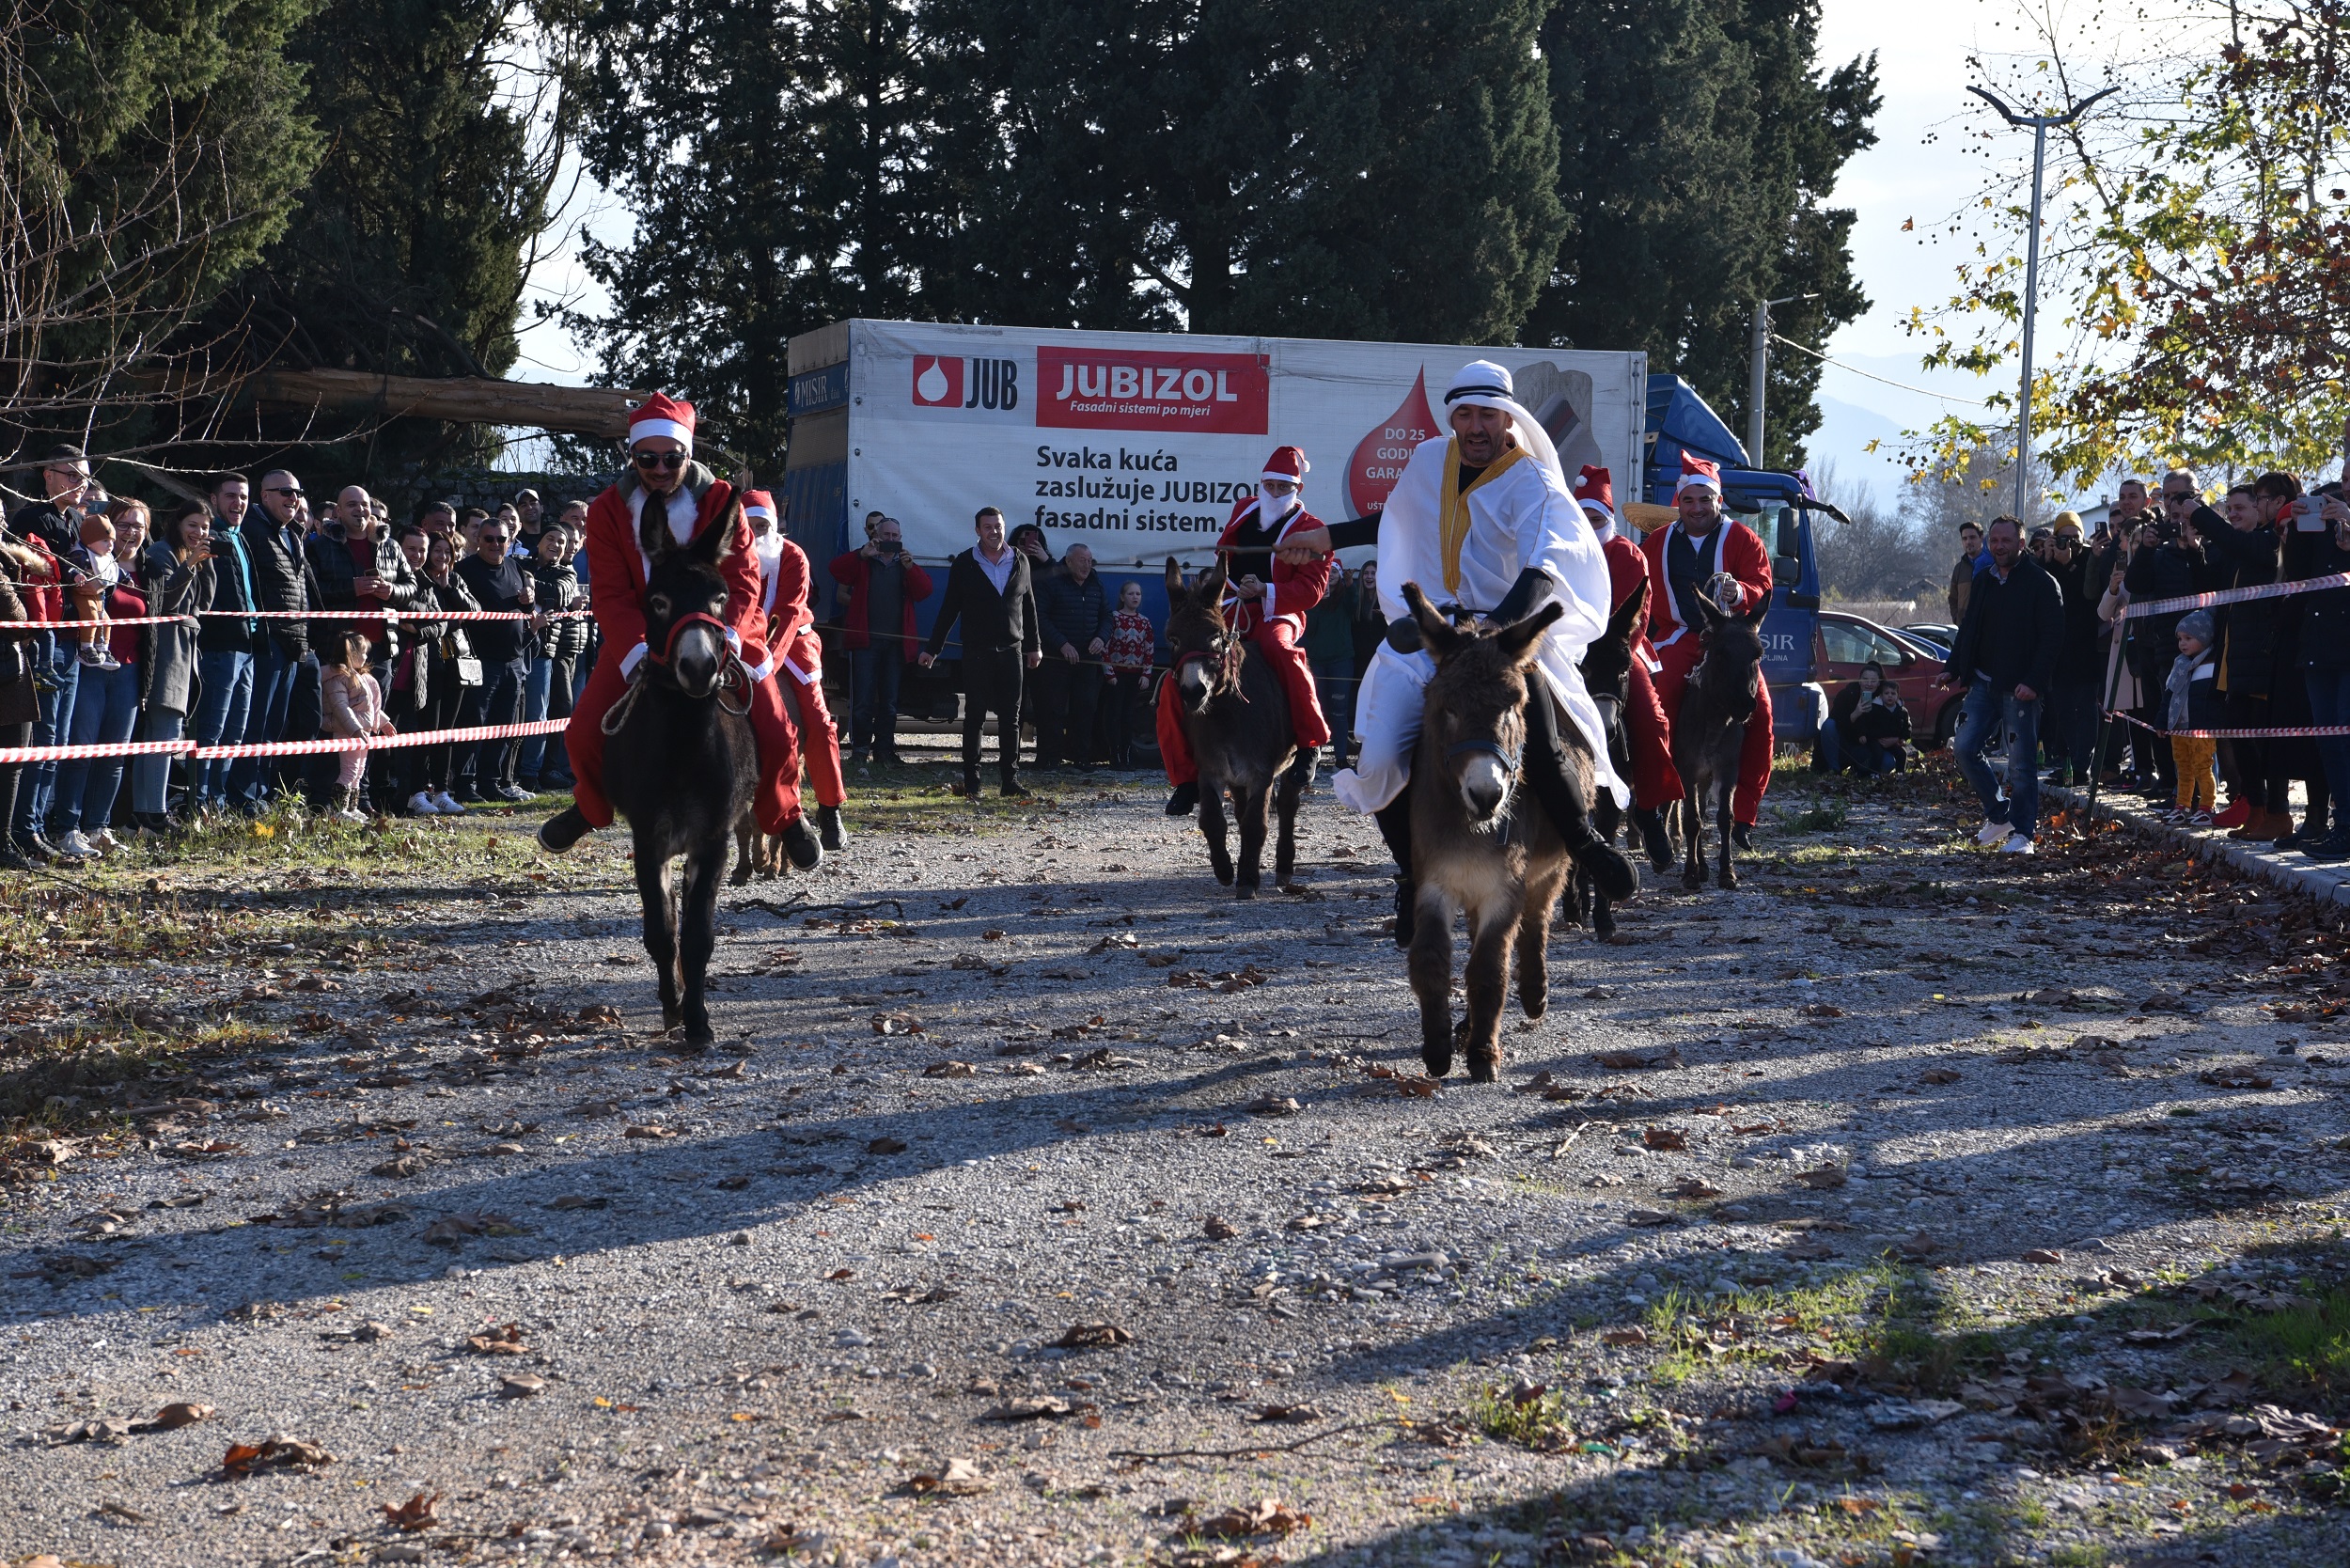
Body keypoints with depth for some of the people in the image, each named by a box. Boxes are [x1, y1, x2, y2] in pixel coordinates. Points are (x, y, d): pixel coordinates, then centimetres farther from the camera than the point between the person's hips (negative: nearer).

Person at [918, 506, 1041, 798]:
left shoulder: (1019, 561, 7)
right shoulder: (964, 564, -2)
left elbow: (1028, 606, 15)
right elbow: (949, 609, 2)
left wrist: (1034, 645, 17)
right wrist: (932, 648, 1)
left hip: (1011, 651, 3)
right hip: (977, 652, -3)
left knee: (1010, 718, 3)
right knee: (974, 716, 1)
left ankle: (1010, 779, 7)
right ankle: (971, 783, 4)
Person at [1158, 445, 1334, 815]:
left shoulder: (1310, 531, -2)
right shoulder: (1243, 511, 16)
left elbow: (1311, 589, -11)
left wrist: (1265, 590, -23)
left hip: (1276, 617, -5)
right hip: (1229, 615, 5)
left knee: (1277, 648, -42)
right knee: (1174, 687, -10)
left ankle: (1310, 742, -28)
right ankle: (1186, 780, 0)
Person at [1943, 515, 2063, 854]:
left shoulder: (2042, 584, -6)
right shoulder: (1983, 581, 15)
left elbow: (2052, 638, -11)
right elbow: (1967, 631, 23)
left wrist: (2033, 682, -19)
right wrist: (1954, 668, 10)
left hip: (2020, 688, -7)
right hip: (1983, 684, 7)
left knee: (2021, 763, -4)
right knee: (1966, 748, -1)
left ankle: (2022, 833, 3)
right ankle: (1998, 815, 13)